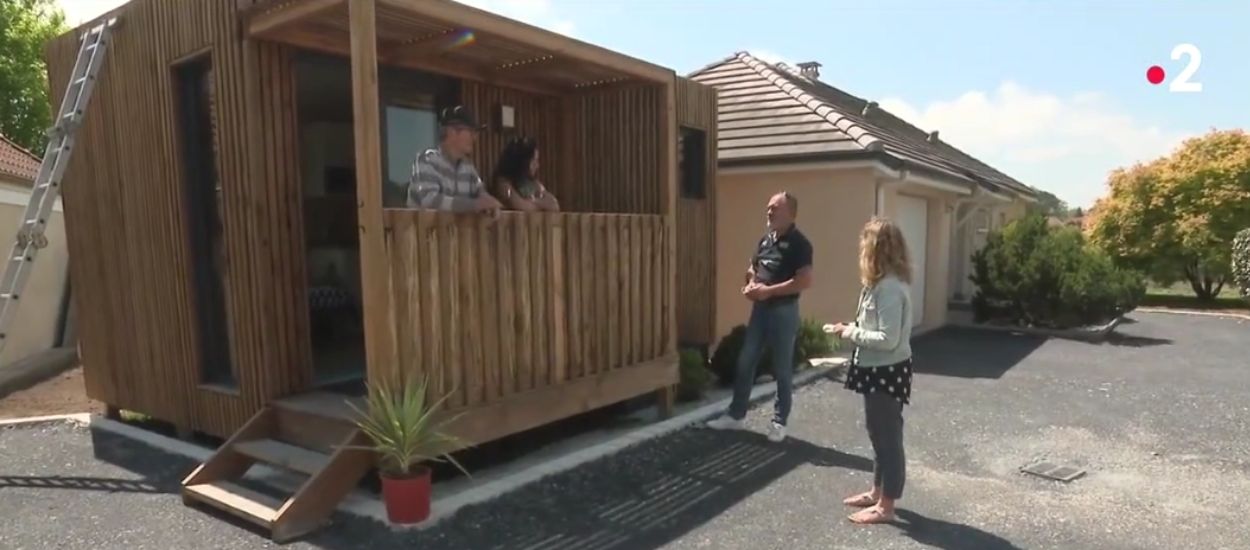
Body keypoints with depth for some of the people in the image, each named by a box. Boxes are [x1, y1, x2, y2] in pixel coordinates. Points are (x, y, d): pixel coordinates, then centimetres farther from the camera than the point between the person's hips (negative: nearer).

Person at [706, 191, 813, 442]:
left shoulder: (798, 243, -13)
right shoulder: (766, 238, 10)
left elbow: (805, 281, -22)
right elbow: (752, 267, 22)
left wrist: (768, 290, -21)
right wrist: (751, 284, -1)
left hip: (783, 311, -7)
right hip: (760, 308, 7)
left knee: (782, 369, 5)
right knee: (745, 362, 10)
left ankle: (779, 422, 18)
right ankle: (736, 415, 22)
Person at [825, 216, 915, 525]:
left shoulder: (889, 287, -23)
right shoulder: (885, 283, 8)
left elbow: (889, 339, -26)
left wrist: (852, 333, -15)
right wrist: (851, 329, 3)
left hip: (886, 372, -10)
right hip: (878, 370, 10)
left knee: (888, 435, 2)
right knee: (878, 433, 20)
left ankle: (886, 506, 15)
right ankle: (878, 492, 36)